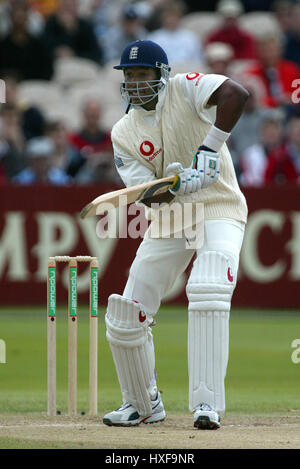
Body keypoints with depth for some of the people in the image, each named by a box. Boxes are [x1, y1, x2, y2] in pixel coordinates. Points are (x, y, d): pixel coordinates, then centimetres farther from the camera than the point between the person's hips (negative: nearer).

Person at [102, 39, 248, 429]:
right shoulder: (124, 133, 1)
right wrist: (176, 182, -31)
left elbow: (236, 94, -30)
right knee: (124, 317, 1)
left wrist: (211, 145, -36)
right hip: (167, 220, 5)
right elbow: (146, 195, -9)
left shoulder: (185, 89, -10)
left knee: (208, 292, -30)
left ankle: (207, 404, -27)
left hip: (218, 210, -5)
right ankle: (143, 405, 23)